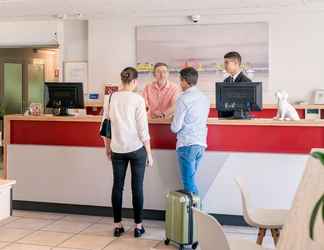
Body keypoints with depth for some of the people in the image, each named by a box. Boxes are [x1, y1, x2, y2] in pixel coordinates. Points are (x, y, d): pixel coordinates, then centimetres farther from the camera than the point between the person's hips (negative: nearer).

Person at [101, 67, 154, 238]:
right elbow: (143, 129, -10)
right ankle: (138, 226, 13)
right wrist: (149, 153, -1)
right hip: (136, 149, -3)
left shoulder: (111, 98, 1)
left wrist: (108, 148, 18)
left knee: (117, 186, 10)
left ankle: (117, 226, 17)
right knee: (137, 187, 6)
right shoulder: (137, 99, -10)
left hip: (117, 150, 3)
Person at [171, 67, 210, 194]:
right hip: (201, 144, 7)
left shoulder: (183, 99, -12)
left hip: (187, 145, -7)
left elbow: (175, 128, -12)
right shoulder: (205, 98, 8)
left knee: (189, 182, 1)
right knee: (190, 179, 17)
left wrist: (173, 124, 11)